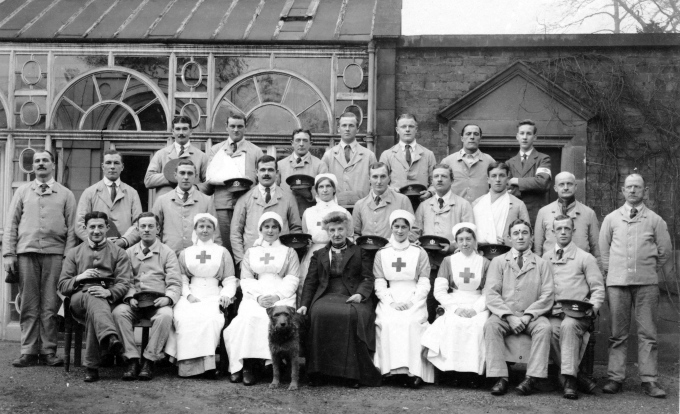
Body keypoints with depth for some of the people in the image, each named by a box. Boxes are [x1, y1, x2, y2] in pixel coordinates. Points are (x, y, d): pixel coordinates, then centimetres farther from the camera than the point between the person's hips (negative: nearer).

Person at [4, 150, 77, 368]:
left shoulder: (65, 194, 12)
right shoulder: (22, 191, 15)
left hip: (54, 253, -1)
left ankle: (48, 351, 3)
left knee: (50, 305, -2)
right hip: (26, 252, 1)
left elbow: (71, 228, 6)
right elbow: (11, 224, 11)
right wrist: (9, 253, 0)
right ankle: (29, 351, 5)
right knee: (29, 306, 1)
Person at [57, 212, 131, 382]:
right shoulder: (73, 253, 25)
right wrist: (79, 278, -6)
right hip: (79, 297, 0)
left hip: (108, 300, 0)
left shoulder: (119, 253, 20)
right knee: (92, 297, -39)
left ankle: (91, 366, -46)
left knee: (93, 313, -38)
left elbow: (125, 283, 5)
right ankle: (110, 337, -66)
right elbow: (62, 286, 16)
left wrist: (109, 292, -18)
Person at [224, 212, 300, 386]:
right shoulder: (250, 252, 24)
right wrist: (258, 297, -8)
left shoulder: (289, 252, 19)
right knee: (248, 317, -32)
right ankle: (245, 363, -30)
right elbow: (245, 280, 12)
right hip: (254, 296, 2)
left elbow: (292, 280, 6)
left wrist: (276, 296, -12)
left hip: (281, 296, -1)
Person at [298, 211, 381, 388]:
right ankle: (317, 372, -25)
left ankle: (353, 373, -27)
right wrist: (304, 304, 2)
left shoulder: (360, 252, 18)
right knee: (319, 314, -34)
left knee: (352, 315, -36)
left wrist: (360, 294, -12)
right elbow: (310, 282, 17)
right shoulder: (318, 255, 25)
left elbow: (368, 278, 7)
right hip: (326, 297, 2)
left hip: (353, 298, -2)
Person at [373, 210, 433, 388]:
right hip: (389, 300, 1)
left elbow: (424, 284, 4)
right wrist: (391, 302, -9)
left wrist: (410, 302, -11)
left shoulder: (419, 253, 12)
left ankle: (414, 371, -32)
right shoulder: (382, 254, 15)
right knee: (388, 321, -30)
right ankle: (391, 368, -27)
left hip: (414, 301, -1)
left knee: (412, 322, -31)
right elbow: (379, 285, 7)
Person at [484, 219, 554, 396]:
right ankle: (501, 378, -31)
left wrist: (528, 315, -13)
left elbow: (548, 295, 1)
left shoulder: (542, 264, 12)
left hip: (532, 316, 0)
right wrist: (510, 316, -14)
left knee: (544, 327, -31)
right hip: (504, 315, 0)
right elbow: (491, 294, 0)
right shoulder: (498, 262, 12)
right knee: (490, 325, -30)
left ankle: (532, 378, -31)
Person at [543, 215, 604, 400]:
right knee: (549, 332, -31)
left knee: (568, 326, -36)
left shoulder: (585, 258, 10)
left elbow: (598, 289, 7)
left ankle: (570, 380, -35)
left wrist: (592, 307, -11)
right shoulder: (546, 258, 18)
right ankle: (579, 377, -22)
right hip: (554, 313, 2)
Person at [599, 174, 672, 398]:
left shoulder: (655, 220, 6)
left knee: (648, 333, -1)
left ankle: (649, 380, 2)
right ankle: (615, 378, 7)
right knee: (618, 333, 4)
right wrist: (611, 272, 10)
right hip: (617, 281, 1)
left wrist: (649, 269, 12)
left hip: (646, 283, -1)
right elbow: (603, 249, 15)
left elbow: (664, 250, 11)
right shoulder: (611, 218, 10)